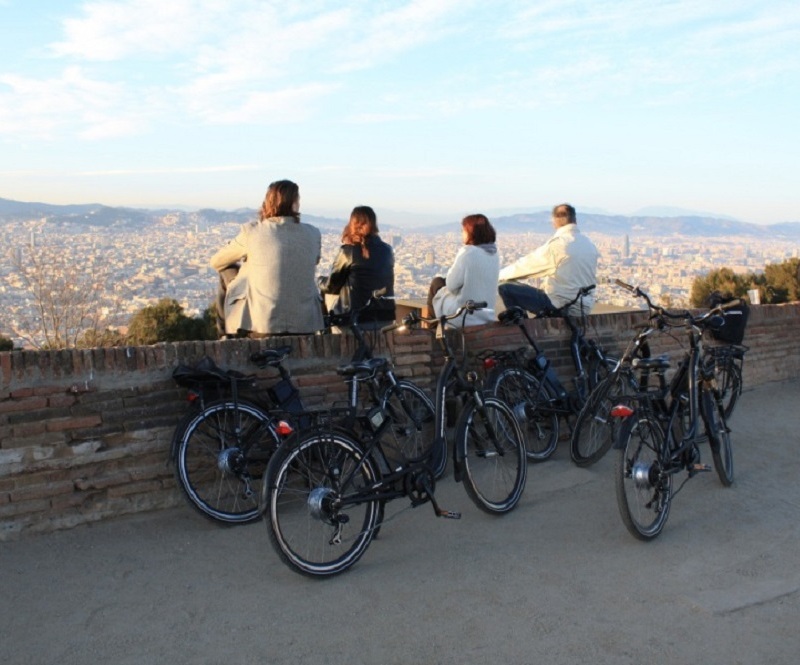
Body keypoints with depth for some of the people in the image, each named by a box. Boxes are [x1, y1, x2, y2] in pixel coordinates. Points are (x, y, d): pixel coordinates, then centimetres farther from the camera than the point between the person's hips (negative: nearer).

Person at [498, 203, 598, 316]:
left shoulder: (556, 244, -13)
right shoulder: (590, 245, 7)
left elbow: (527, 264, -4)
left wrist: (499, 275, 12)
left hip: (558, 306, -7)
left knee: (505, 288, -2)